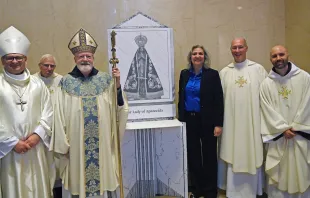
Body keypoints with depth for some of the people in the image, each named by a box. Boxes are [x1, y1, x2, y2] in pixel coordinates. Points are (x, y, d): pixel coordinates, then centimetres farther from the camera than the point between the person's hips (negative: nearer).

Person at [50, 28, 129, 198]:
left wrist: (117, 84, -14)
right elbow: (60, 116, -2)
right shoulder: (66, 82, -3)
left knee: (101, 178, 14)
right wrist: (63, 144, -3)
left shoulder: (105, 80, 1)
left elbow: (119, 107, -1)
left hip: (101, 144, 1)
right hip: (76, 144, -1)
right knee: (77, 183, 11)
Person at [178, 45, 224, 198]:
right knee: (193, 155, 11)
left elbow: (219, 100, -8)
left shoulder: (212, 74, -6)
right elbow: (181, 98, 10)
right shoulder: (184, 74, 6)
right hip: (189, 120, 4)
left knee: (209, 155, 7)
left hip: (207, 121, -3)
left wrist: (218, 124, -13)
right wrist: (181, 119, 6)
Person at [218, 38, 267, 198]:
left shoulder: (258, 69, 1)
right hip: (231, 123, 2)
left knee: (252, 156, 7)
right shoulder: (224, 72, 6)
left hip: (252, 122, -1)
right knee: (232, 156, 8)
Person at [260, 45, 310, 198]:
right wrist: (283, 128, -10)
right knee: (277, 173, 7)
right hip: (277, 136, 1)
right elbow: (268, 110, -3)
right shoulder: (266, 83, 0)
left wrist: (295, 127, -7)